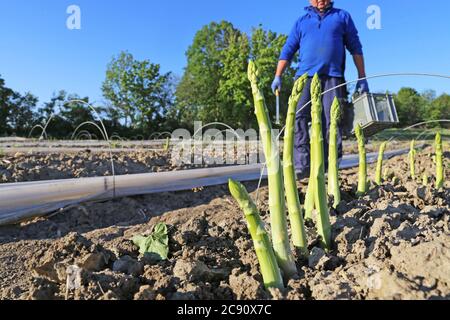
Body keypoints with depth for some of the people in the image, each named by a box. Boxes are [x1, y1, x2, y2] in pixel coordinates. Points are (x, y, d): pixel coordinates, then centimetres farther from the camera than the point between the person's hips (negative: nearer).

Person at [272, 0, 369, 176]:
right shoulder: (301, 21, 21)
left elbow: (355, 48, 16)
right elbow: (288, 50, 16)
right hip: (305, 76, 1)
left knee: (332, 123, -8)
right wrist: (278, 76, 3)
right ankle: (302, 165, -21)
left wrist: (362, 78, 8)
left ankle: (330, 167, -4)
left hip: (333, 78, 0)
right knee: (298, 117, -17)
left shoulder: (342, 16, 18)